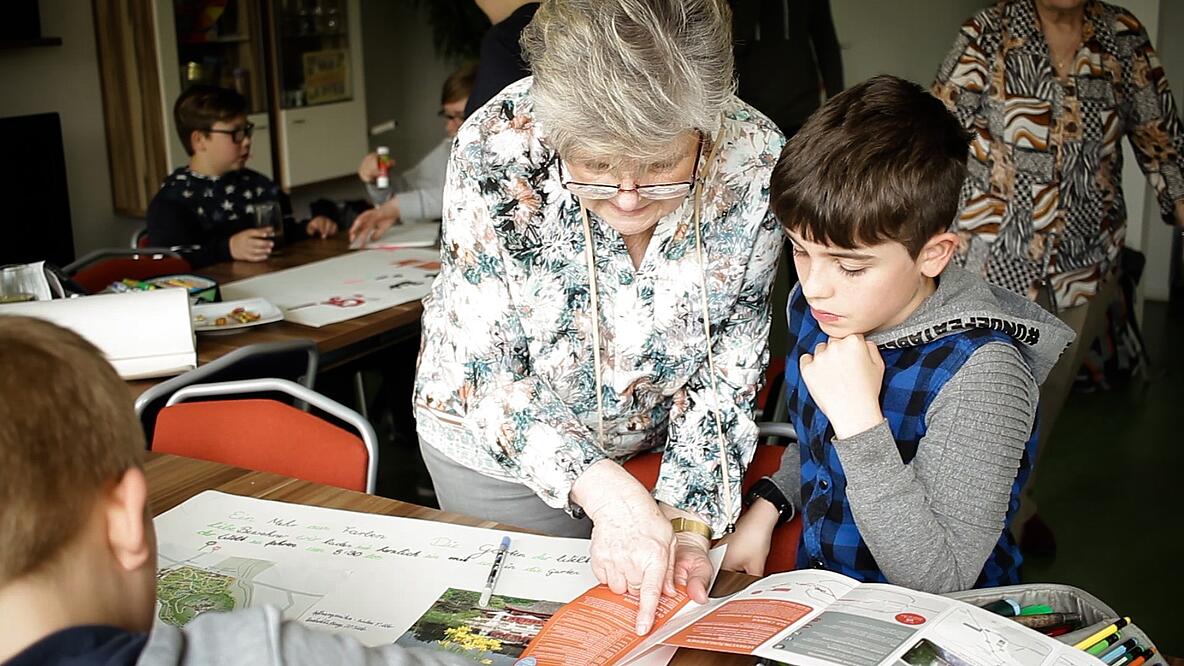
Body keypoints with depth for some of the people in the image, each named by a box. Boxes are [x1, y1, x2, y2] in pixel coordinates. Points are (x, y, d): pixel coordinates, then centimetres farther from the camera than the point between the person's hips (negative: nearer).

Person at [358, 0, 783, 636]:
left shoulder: (753, 157, -26)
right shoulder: (497, 149, -32)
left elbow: (726, 372, -17)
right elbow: (486, 368, -26)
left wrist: (688, 521, -26)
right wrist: (604, 489, -39)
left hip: (661, 438, 2)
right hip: (499, 443, -2)